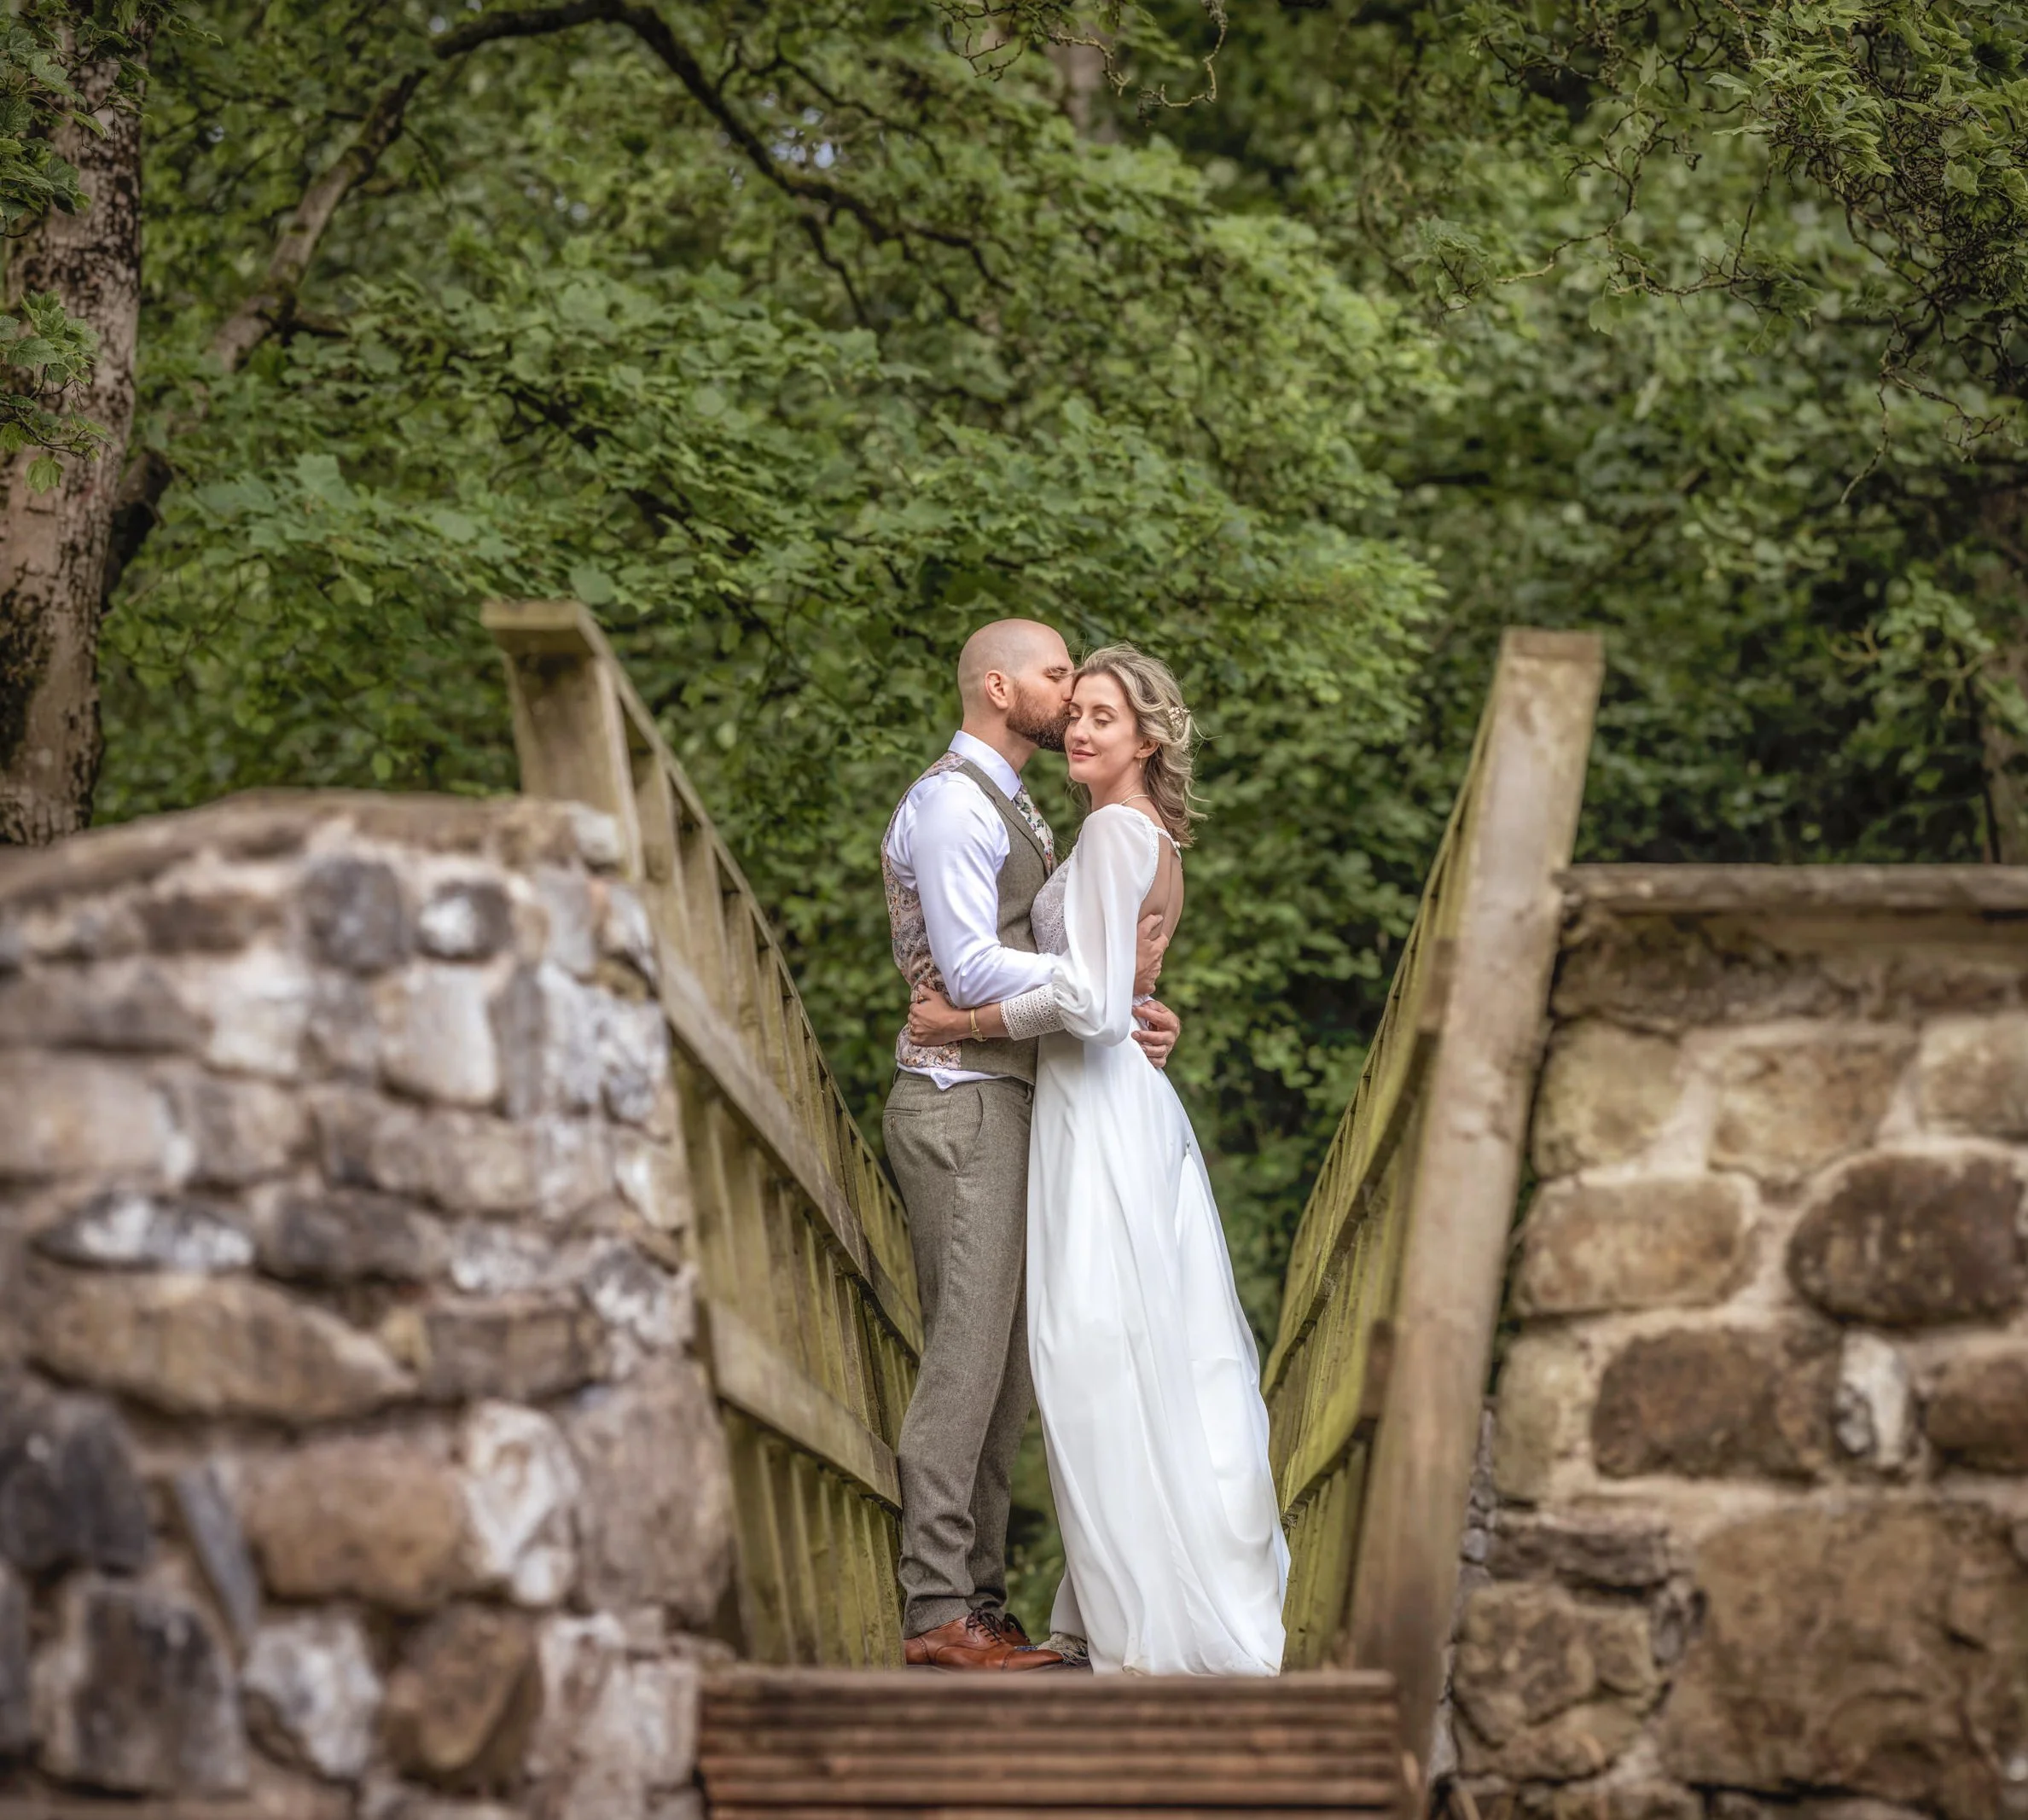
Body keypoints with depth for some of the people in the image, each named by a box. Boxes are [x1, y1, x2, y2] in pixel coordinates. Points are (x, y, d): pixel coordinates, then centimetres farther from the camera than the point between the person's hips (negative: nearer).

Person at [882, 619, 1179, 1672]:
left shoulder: (1015, 813, 23)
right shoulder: (950, 801, -9)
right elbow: (969, 968, -18)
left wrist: (1132, 1021, 2)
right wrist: (1111, 974, -12)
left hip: (1008, 1102, 10)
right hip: (959, 1103, -10)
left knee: (1005, 1358, 8)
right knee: (966, 1350, -12)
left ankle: (978, 1601, 11)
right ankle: (936, 1612, -11)